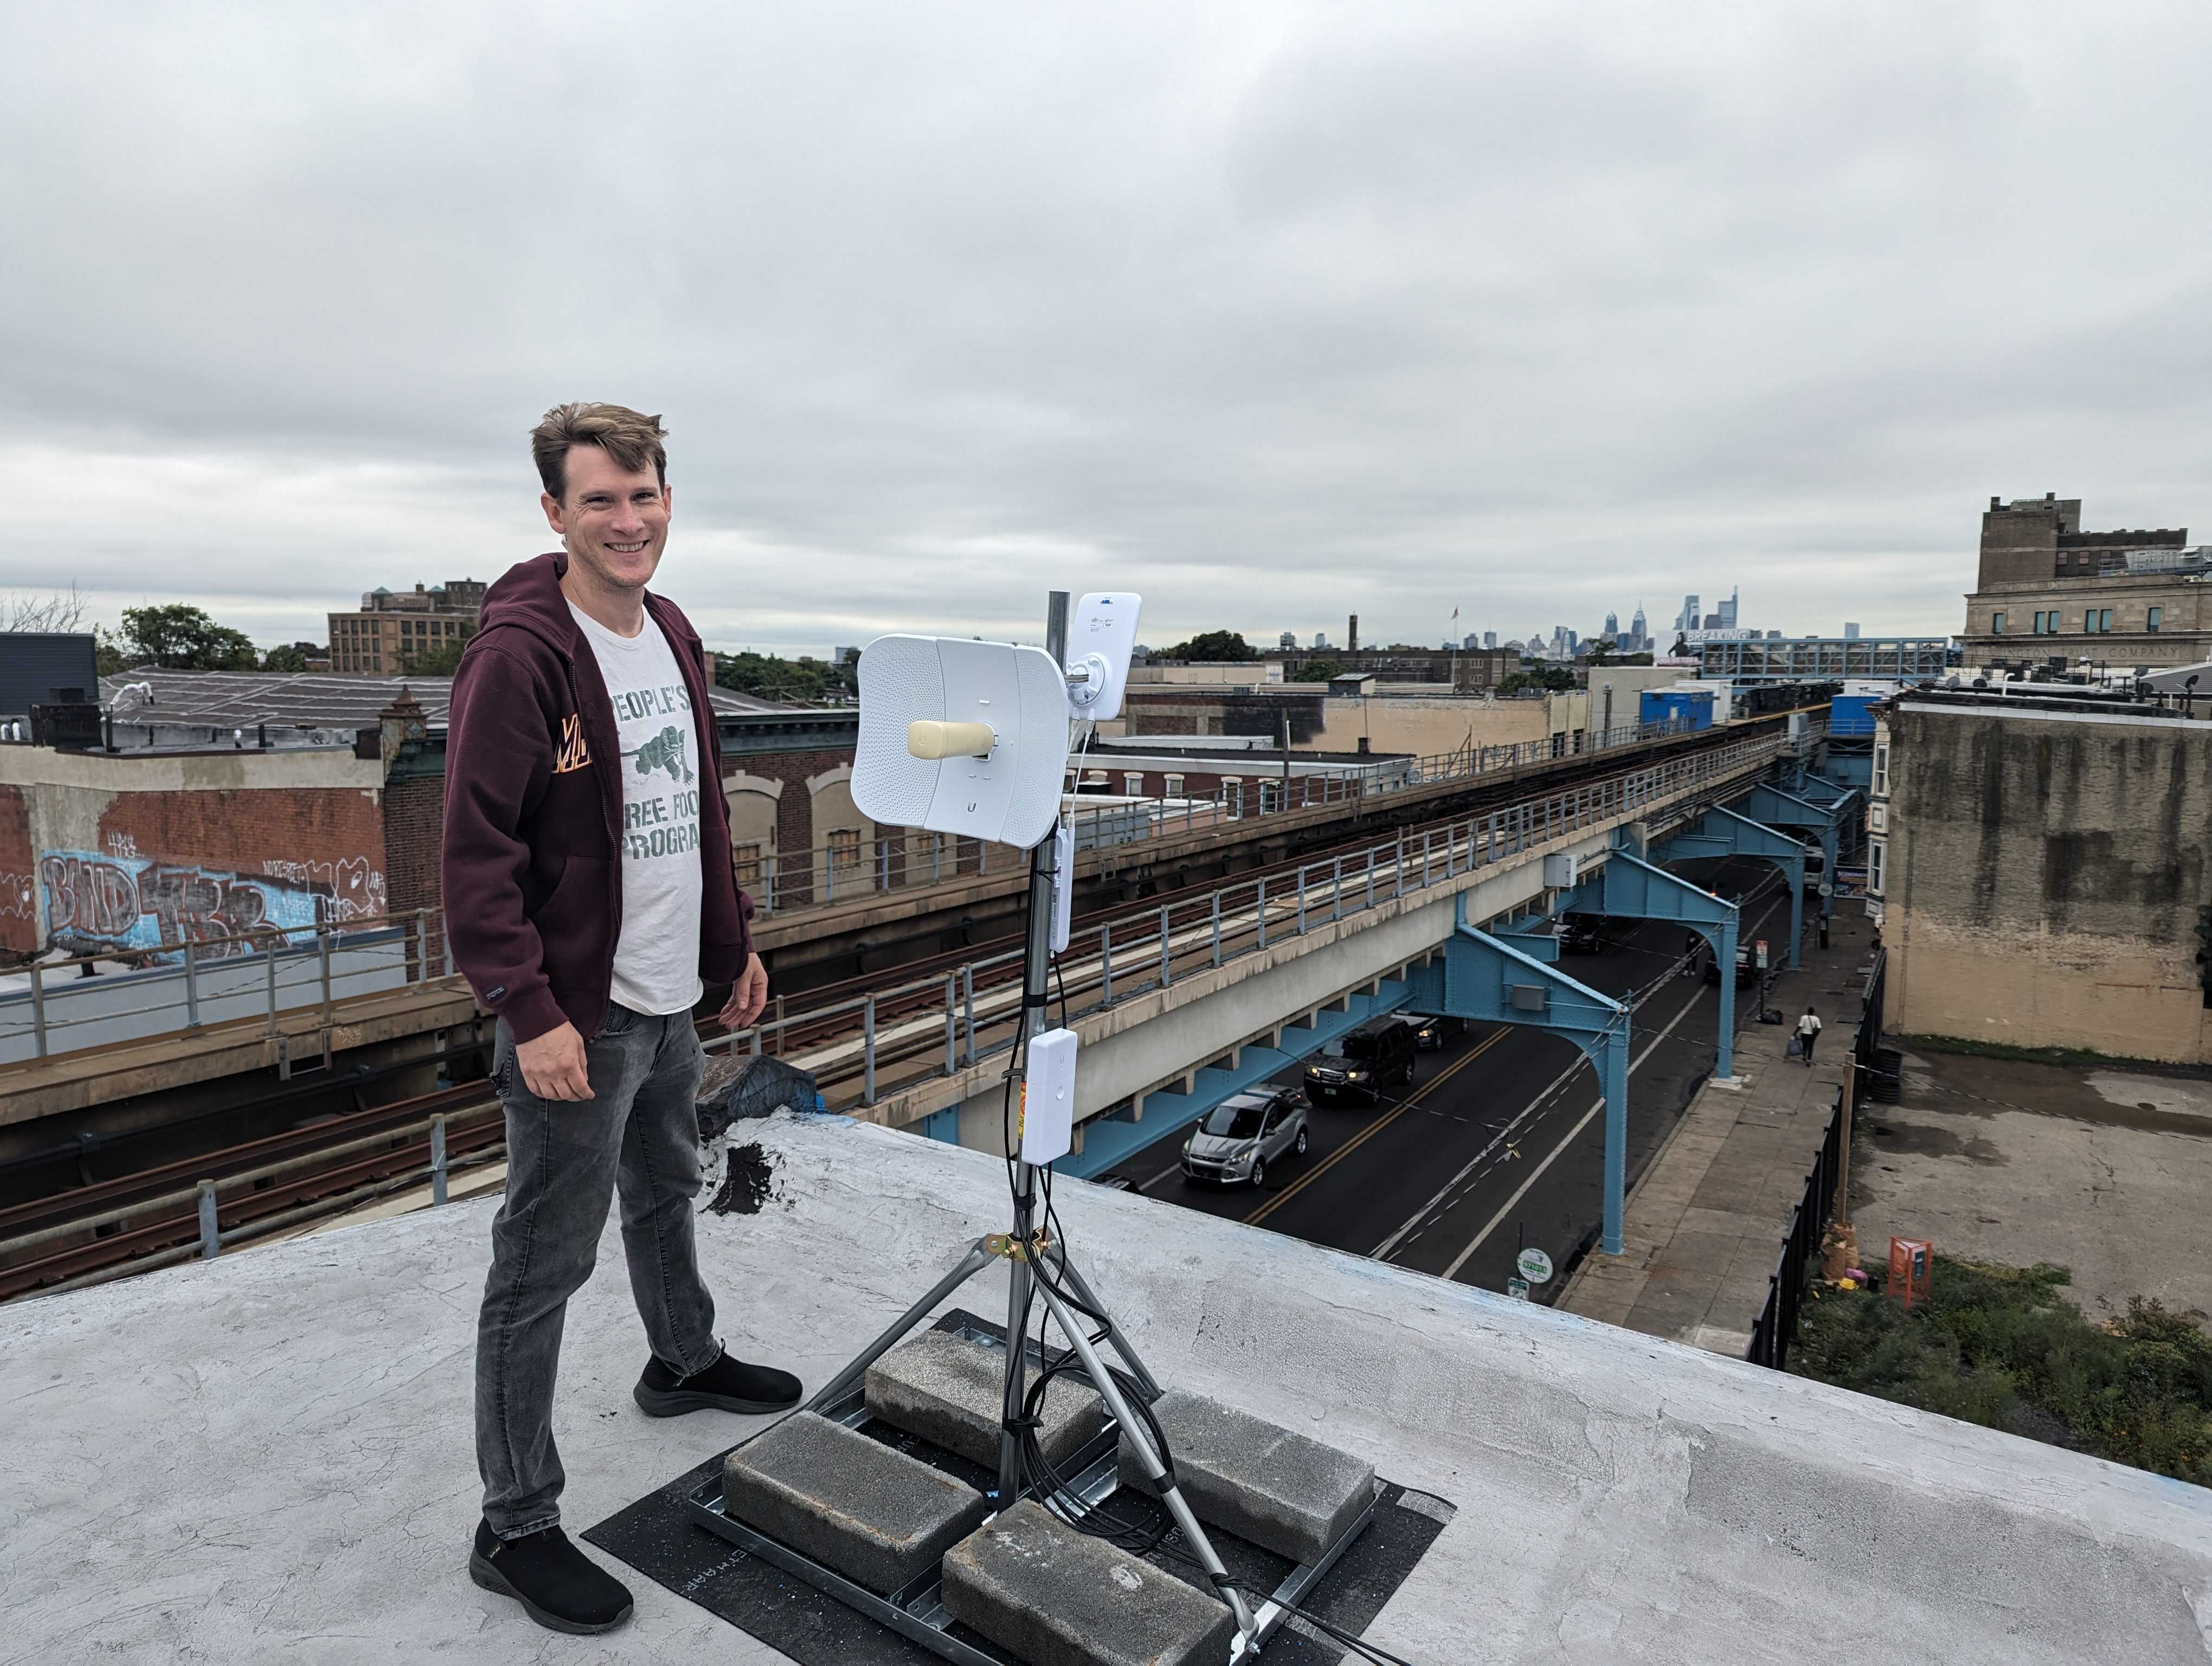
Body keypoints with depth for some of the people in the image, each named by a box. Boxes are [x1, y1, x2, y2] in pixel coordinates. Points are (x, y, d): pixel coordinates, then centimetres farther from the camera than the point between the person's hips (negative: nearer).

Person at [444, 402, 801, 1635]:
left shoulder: (674, 637, 9)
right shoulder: (520, 654, -17)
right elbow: (477, 851, -20)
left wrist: (736, 939, 17)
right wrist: (529, 1011, -23)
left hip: (671, 1001, 8)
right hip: (576, 1017, -8)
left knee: (667, 1194, 27)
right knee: (544, 1268, 4)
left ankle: (686, 1362, 51)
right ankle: (516, 1527, 20)